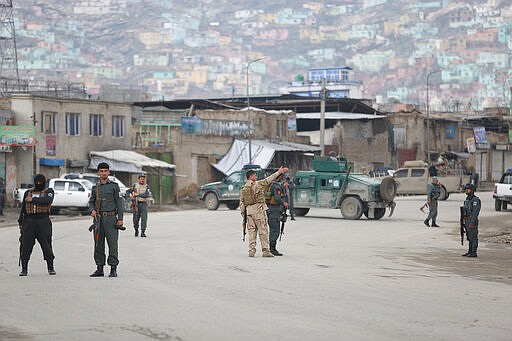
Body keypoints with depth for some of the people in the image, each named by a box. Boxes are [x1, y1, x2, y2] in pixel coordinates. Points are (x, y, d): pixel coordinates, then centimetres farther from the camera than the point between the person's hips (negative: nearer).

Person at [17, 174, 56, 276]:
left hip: (43, 222, -3)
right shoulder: (28, 192, 15)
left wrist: (33, 200, -18)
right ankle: (24, 269, 5)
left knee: (46, 245, -5)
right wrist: (20, 222, 14)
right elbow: (23, 208, 19)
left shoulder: (49, 191, 5)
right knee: (25, 246, -1)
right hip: (29, 222, 3)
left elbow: (48, 201, -17)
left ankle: (51, 268, 6)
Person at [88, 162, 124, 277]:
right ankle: (99, 268, 11)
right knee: (98, 245, 5)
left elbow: (119, 202, 0)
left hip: (111, 218, -4)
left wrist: (120, 219, -7)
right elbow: (91, 202, 17)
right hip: (98, 219, 4)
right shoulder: (95, 187, 13)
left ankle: (113, 269, -4)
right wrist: (92, 210, -6)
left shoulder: (114, 186, 3)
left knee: (112, 244, -7)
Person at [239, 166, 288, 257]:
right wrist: (278, 172, -4)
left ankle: (251, 251, 2)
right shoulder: (257, 184, -7)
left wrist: (243, 215, 12)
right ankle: (265, 251, -5)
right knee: (263, 230, -2)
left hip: (248, 211, 5)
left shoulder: (243, 189, 10)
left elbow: (242, 203, 9)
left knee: (252, 231, 8)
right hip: (259, 209, -5)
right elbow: (268, 180, -9)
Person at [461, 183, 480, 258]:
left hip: (472, 221, -9)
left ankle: (473, 252, -5)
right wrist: (464, 222, 20)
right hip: (467, 221, 9)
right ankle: (470, 251, 18)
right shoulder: (467, 200, 17)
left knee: (473, 237, -6)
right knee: (469, 237, 13)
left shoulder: (475, 200, -13)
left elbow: (475, 212, -20)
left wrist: (472, 223, -25)